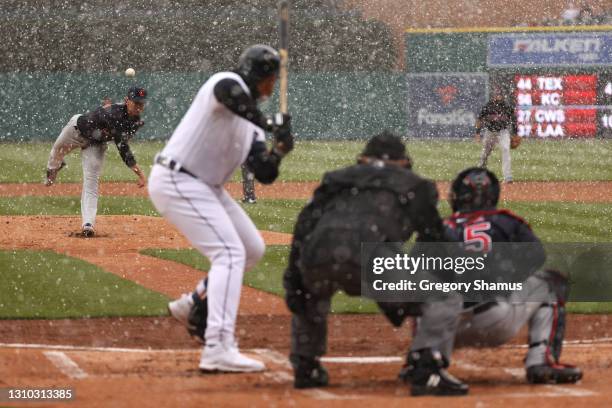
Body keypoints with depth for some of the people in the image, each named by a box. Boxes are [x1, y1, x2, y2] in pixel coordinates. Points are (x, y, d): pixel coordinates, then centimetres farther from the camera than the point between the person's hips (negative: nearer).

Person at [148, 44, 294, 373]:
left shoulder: (250, 123, 14)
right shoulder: (229, 82, -10)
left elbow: (265, 175, 8)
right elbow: (228, 91, -38)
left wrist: (280, 151, -12)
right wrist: (269, 123, -30)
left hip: (205, 188, 10)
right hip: (176, 181, -10)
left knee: (252, 249, 18)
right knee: (229, 253, -19)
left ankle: (194, 306, 31)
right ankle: (218, 349, -29)